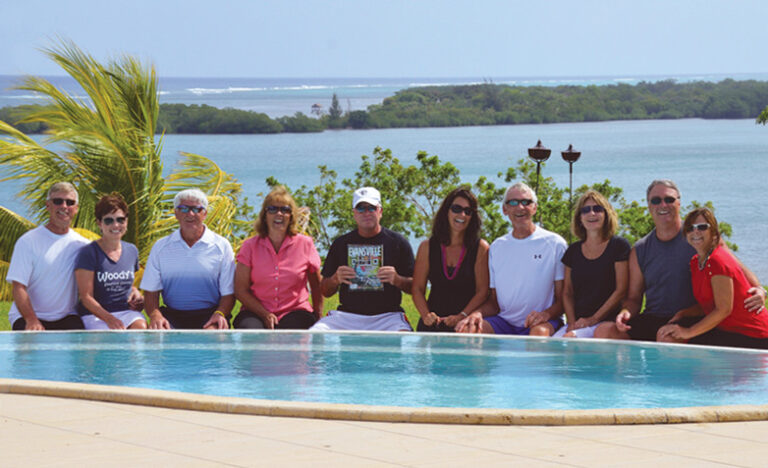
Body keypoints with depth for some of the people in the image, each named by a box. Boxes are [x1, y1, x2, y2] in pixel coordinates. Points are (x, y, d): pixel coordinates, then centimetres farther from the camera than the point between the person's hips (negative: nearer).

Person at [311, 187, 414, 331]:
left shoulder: (398, 242, 9)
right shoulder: (341, 244, 14)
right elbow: (325, 292, 16)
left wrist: (397, 280, -13)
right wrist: (336, 279, -5)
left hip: (387, 316, -2)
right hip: (346, 316, 2)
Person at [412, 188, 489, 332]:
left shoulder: (481, 248, 3)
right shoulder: (427, 247, 10)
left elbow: (482, 291, -1)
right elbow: (417, 289, 9)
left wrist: (462, 317, -15)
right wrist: (426, 315, -8)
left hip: (465, 325, -2)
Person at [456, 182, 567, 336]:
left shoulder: (555, 244, 3)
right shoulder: (496, 247, 15)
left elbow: (563, 300, 0)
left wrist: (546, 314, -23)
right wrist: (478, 313, -8)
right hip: (504, 322, 3)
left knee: (540, 332, -39)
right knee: (467, 328, -26)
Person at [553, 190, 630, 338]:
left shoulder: (619, 245, 3)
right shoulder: (573, 251, 17)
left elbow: (621, 291, -4)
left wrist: (593, 319, -11)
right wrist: (572, 323, -2)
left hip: (606, 321, -4)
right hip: (577, 323, 4)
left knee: (569, 339, -33)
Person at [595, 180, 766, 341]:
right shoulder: (640, 250, 13)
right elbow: (633, 298, 16)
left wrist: (758, 289, -13)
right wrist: (626, 312, -7)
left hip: (690, 321, -4)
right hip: (651, 320, 4)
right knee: (603, 331, -18)